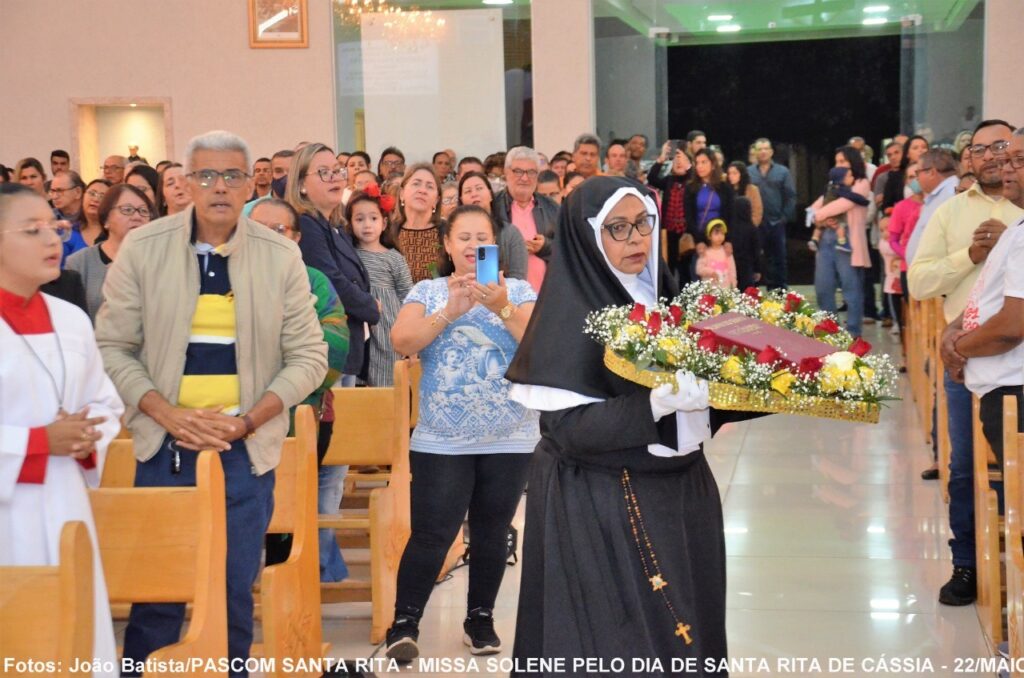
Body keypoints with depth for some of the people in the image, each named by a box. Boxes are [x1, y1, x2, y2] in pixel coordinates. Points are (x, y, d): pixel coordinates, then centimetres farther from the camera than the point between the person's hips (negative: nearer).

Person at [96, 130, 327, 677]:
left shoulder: (281, 257, 0)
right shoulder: (143, 248, -1)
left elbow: (308, 355, 2)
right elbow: (112, 346, 1)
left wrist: (247, 421, -10)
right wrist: (168, 413, -12)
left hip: (246, 448, 1)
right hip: (164, 446, 0)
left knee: (235, 592, 6)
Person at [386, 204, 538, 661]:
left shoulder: (519, 290, 4)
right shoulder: (427, 291, 5)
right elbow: (402, 342, -10)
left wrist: (503, 309, -23)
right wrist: (450, 312, -20)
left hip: (509, 438, 1)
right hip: (441, 440, -1)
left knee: (491, 534, 10)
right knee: (431, 535, -6)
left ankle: (480, 618, 25)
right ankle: (404, 622, 5)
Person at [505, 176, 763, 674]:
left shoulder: (662, 297, 7)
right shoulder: (569, 314, -13)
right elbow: (566, 427, -20)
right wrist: (657, 403, -31)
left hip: (680, 492, 7)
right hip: (600, 509, -7)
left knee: (684, 632, 13)